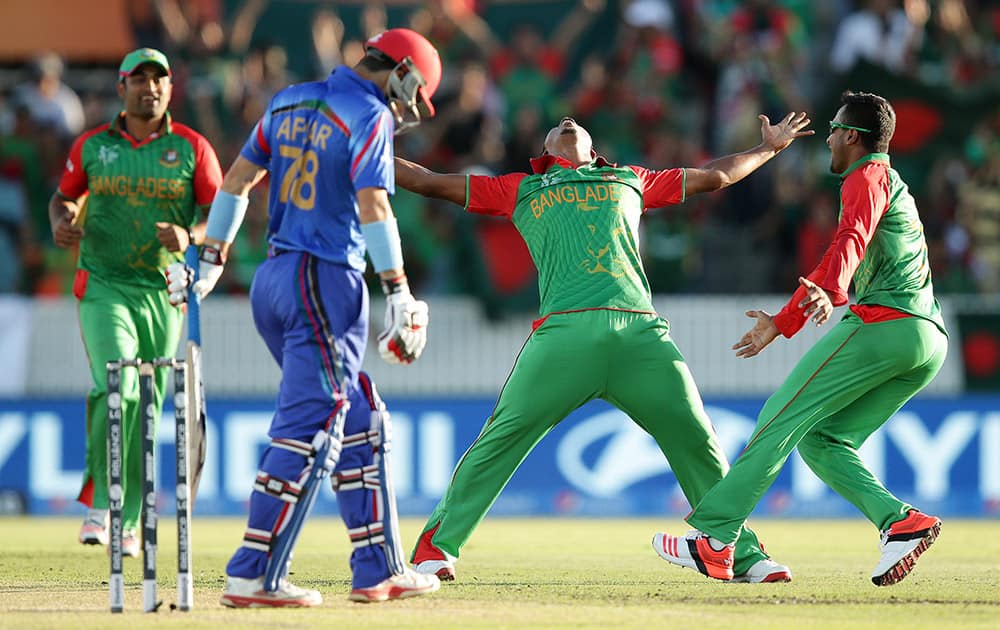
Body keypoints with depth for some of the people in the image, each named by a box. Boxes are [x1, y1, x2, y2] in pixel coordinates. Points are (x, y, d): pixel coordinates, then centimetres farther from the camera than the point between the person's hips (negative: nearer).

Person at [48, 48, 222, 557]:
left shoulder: (191, 147, 2)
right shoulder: (93, 146, 5)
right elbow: (65, 195, 18)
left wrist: (190, 237, -20)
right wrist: (62, 221, -5)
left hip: (163, 290, 1)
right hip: (103, 285, -1)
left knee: (147, 407, 5)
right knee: (117, 387, -21)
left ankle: (129, 522, 15)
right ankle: (100, 504, -11)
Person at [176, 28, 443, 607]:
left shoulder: (290, 103, 16)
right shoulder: (370, 116, -8)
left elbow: (237, 180, 19)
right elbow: (372, 206, -18)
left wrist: (210, 262, 25)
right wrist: (399, 294, -20)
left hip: (273, 279, 9)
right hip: (327, 282, -9)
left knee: (360, 425, 15)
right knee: (310, 429, -9)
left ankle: (379, 569, 15)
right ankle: (254, 577, -14)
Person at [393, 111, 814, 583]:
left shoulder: (630, 181, 32)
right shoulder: (520, 189, 27)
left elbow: (715, 176, 44)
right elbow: (427, 181, 30)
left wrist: (770, 147, 51)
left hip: (641, 331, 2)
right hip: (566, 328, -2)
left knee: (696, 439, -3)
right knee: (504, 435, -11)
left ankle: (742, 554, 8)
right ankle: (436, 546, -1)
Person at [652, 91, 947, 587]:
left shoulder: (868, 178, 2)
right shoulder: (892, 187, 34)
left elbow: (851, 240, -20)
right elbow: (832, 269, 40)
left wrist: (830, 295, -37)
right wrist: (781, 323, 43)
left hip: (881, 322, -9)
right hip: (927, 345, 9)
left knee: (781, 420, -9)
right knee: (822, 441, 9)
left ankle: (714, 541, -15)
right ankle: (900, 521, -12)